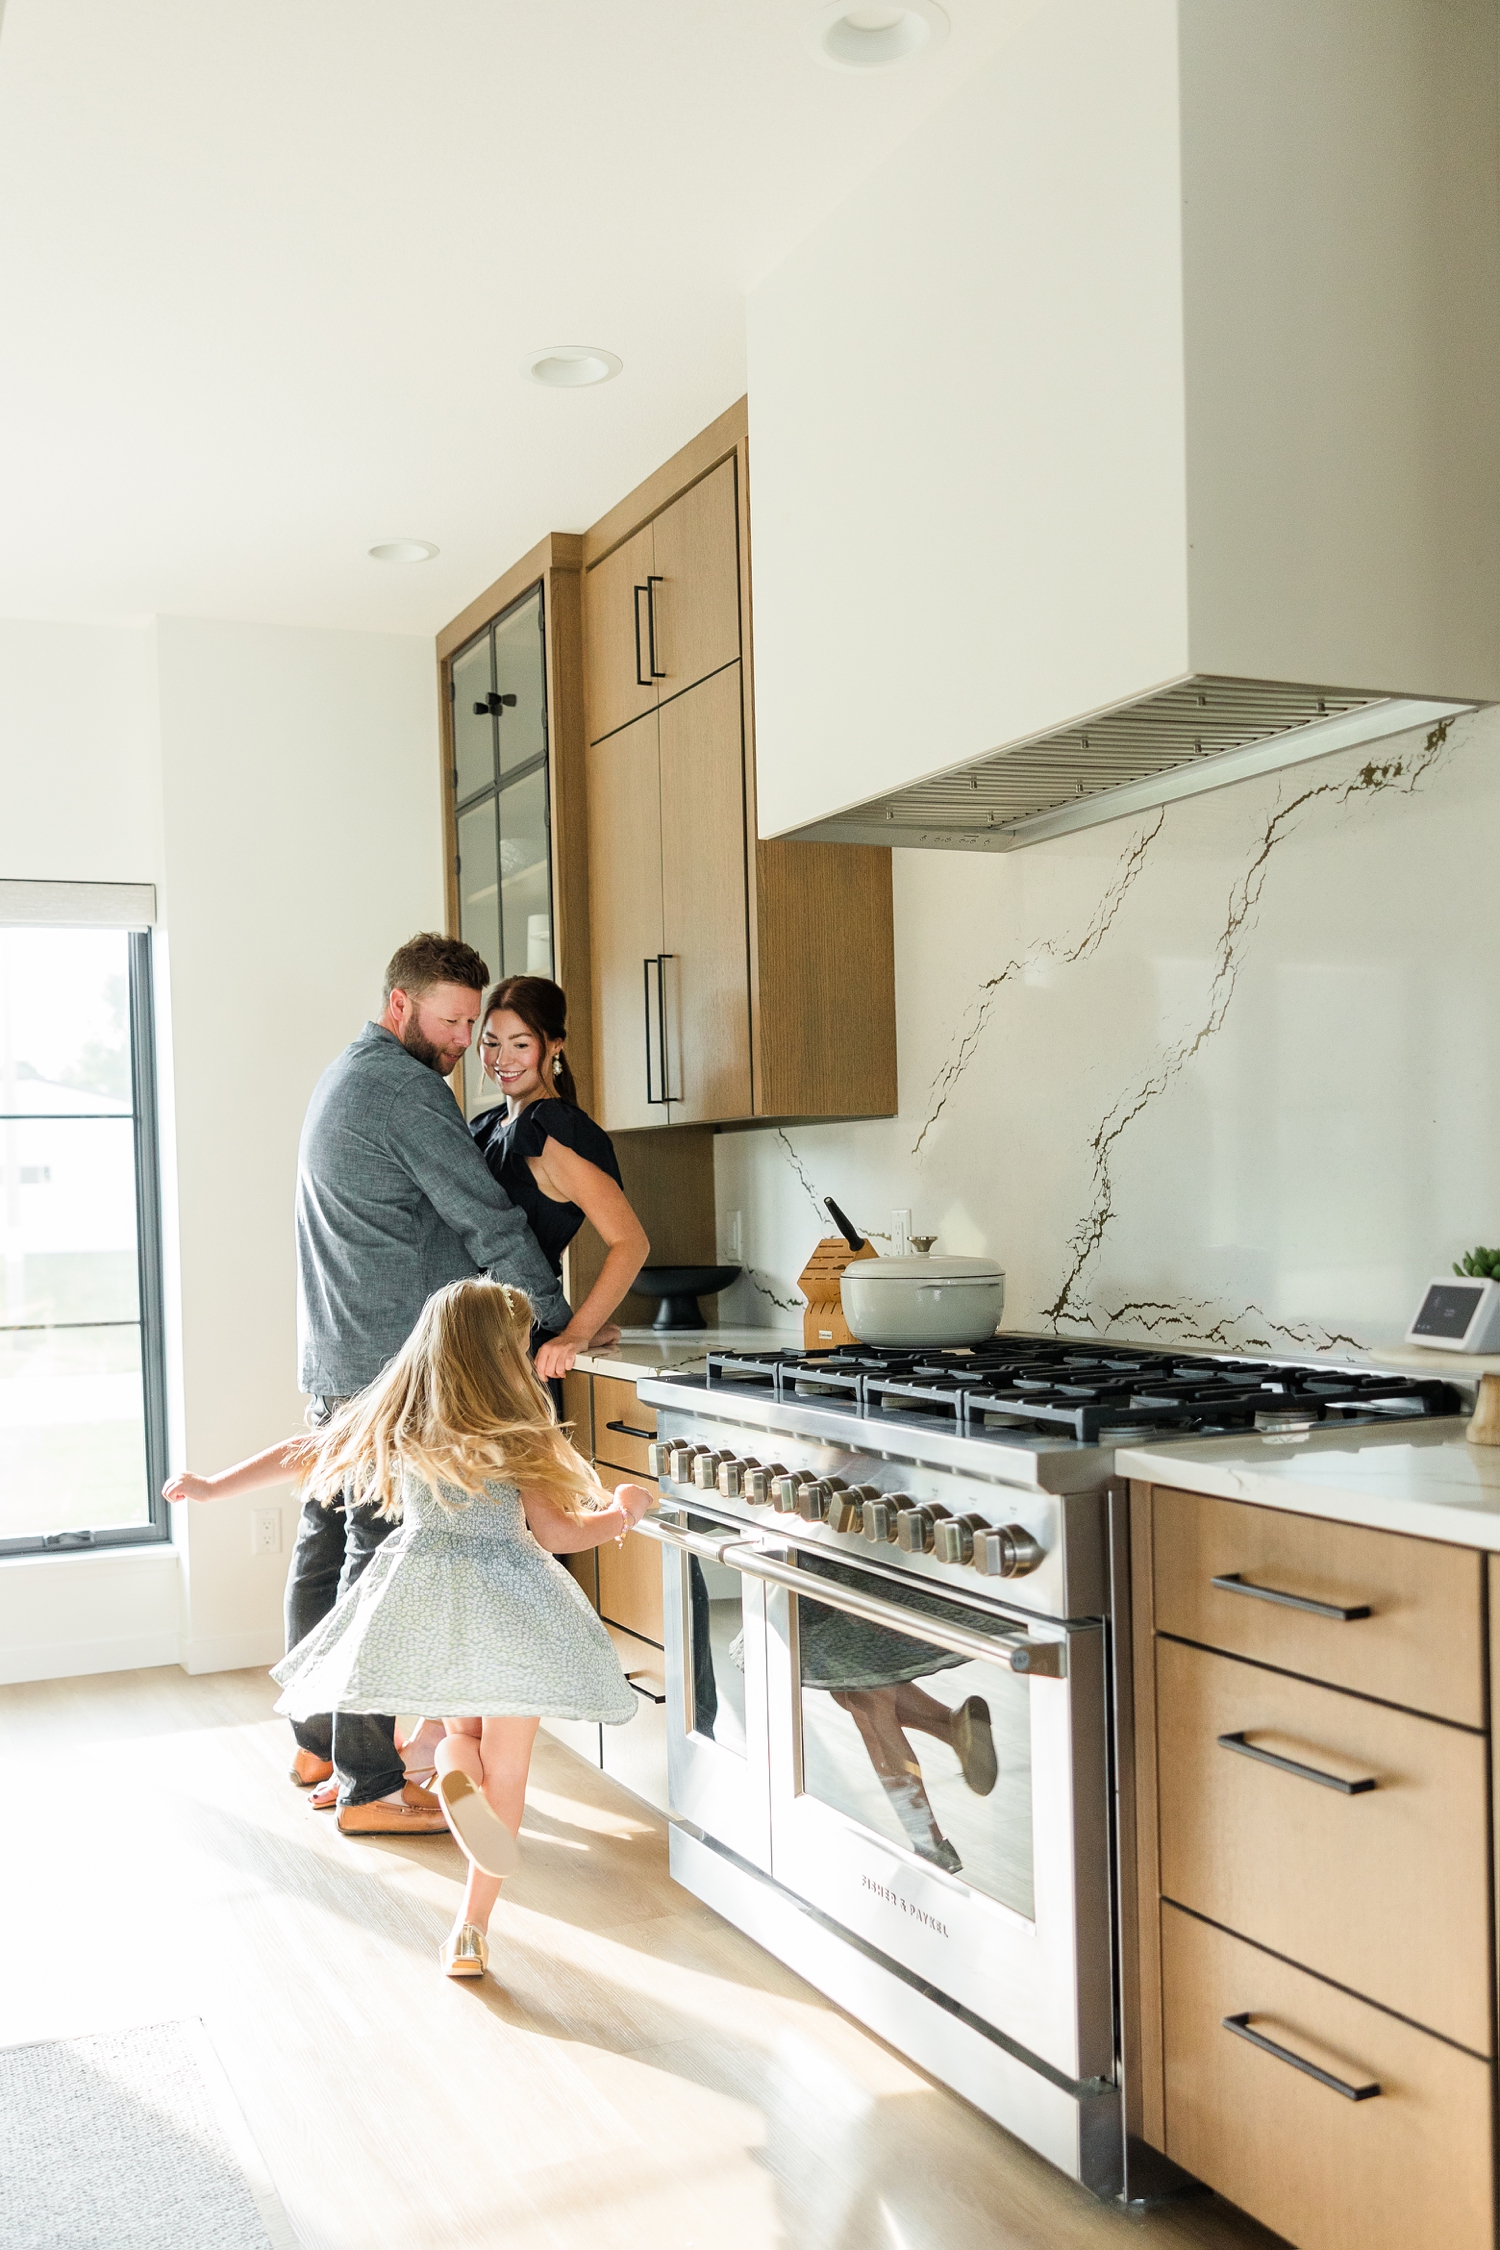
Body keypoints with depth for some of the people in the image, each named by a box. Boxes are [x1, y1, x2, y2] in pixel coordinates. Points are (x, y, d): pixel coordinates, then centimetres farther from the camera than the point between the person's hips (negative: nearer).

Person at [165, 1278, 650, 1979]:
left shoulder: (391, 1422, 6)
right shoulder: (515, 1438, -6)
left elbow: (300, 1452, 17)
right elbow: (558, 1535, -7)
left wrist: (214, 1485, 31)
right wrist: (623, 1512, 11)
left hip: (419, 1597, 4)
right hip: (506, 1607, -4)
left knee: (462, 1727, 25)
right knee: (506, 1767, 8)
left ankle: (453, 1765, -9)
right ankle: (473, 1924, 8)